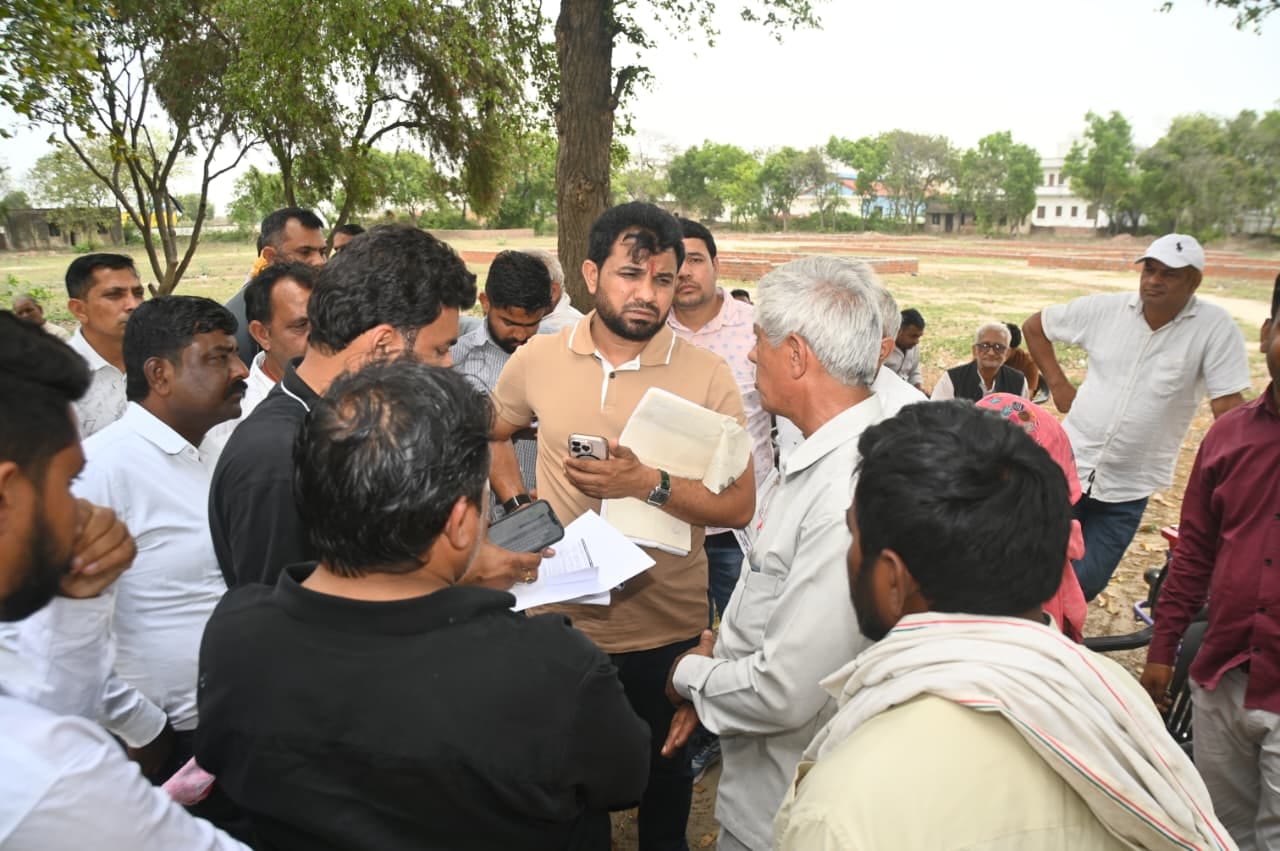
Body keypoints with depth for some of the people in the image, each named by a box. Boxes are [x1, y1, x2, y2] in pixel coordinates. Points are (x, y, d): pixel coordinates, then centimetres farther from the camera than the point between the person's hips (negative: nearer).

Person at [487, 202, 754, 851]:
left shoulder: (707, 375, -11)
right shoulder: (538, 359, -3)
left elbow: (739, 505, -12)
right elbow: (492, 433, 15)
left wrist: (648, 485, -26)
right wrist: (516, 504, 1)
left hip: (667, 631, -1)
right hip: (558, 617, 2)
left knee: (664, 775, 21)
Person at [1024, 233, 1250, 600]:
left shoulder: (1215, 327, -11)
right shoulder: (1105, 308, -4)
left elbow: (1228, 408, -11)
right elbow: (1034, 326, 9)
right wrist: (1057, 384, 3)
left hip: (1127, 491, -1)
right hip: (1067, 467, 1)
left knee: (1084, 584, 7)